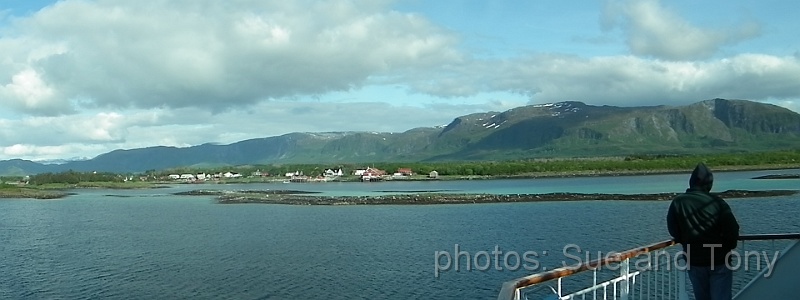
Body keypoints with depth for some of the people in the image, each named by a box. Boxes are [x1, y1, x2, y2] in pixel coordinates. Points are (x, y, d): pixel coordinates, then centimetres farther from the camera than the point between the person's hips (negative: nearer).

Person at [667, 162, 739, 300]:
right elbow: (732, 230, -11)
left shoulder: (677, 203, -7)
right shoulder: (716, 202, -14)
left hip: (693, 261, 3)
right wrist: (727, 247, 9)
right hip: (719, 260, -3)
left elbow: (673, 231, 2)